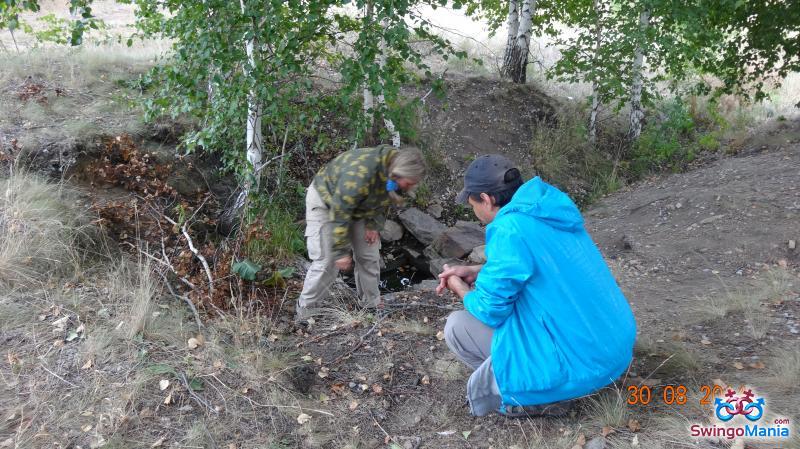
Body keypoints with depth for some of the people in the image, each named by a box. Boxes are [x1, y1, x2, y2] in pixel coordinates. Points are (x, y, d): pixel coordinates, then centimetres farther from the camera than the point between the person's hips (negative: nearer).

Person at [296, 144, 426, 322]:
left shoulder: (395, 175, -17)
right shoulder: (361, 173, -42)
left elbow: (383, 201, 4)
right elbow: (339, 212, -35)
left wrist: (374, 225, -10)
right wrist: (341, 252, -28)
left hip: (360, 206, 7)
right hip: (326, 200, -7)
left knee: (370, 257, 4)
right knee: (326, 261, -13)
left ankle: (372, 304, 21)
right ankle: (305, 312, -1)